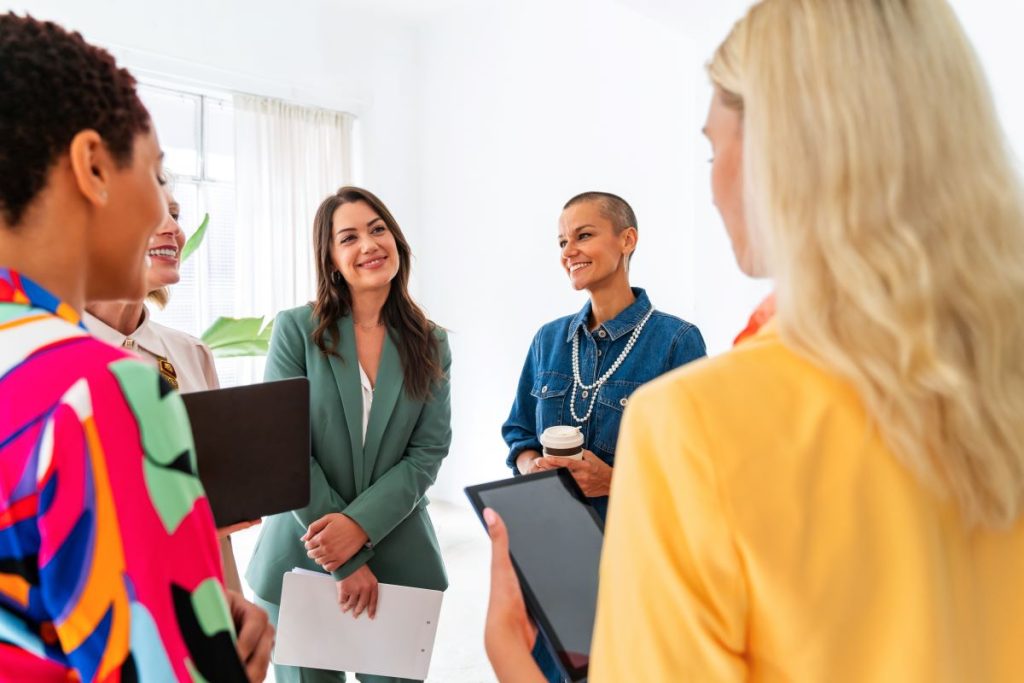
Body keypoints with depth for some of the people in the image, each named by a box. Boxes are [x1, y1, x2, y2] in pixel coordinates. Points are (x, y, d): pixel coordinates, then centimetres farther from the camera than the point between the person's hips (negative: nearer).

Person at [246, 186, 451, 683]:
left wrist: (360, 525, -17)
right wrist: (347, 563, -12)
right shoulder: (296, 330, -5)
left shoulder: (431, 345, 2)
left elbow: (427, 454, -3)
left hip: (399, 557, 2)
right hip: (302, 556, -1)